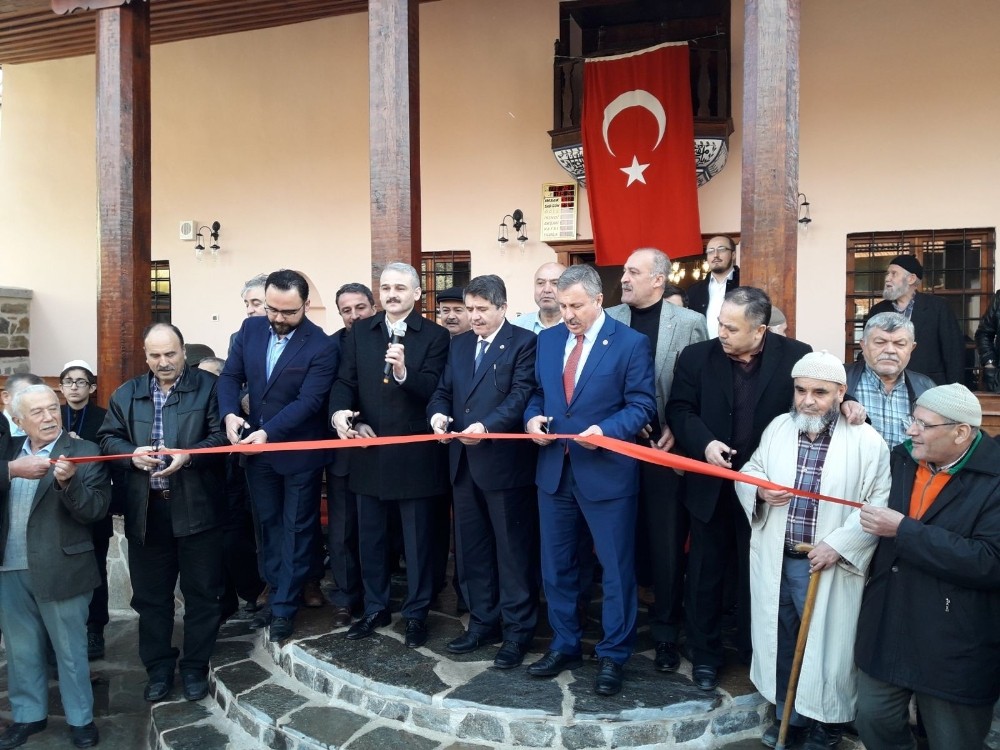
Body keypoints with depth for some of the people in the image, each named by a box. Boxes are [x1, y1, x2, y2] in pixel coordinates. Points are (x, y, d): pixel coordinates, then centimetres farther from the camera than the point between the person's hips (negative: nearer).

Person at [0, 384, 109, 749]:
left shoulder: (84, 452, -8)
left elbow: (95, 510, -13)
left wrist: (69, 483, -30)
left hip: (59, 568, -4)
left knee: (70, 650, 10)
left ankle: (80, 719, 25)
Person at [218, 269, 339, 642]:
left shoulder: (322, 347, -19)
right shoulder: (250, 329, -2)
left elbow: (309, 400, -24)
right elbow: (231, 376, -1)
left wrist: (268, 432, -33)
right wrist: (230, 414, -19)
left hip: (299, 451, -5)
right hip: (257, 449, 5)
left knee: (296, 529, 9)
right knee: (268, 525, 17)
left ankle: (286, 606, 21)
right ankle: (275, 594, 33)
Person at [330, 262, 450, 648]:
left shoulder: (435, 336, -6)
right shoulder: (359, 333, 7)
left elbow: (432, 390, -16)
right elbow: (345, 381, 1)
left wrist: (403, 372, -35)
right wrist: (339, 412, -19)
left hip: (414, 453, -4)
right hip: (368, 450, 4)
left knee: (417, 538, 9)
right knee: (370, 535, 17)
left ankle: (416, 613, 26)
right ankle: (375, 608, 34)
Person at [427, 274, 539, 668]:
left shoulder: (523, 342, -5)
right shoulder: (459, 344, 15)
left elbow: (521, 395, -16)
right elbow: (443, 391, 14)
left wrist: (486, 426, -29)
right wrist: (438, 413, -8)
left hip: (505, 462, -7)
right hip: (464, 463, 7)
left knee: (513, 551, 4)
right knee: (471, 549, 15)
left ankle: (517, 631, 17)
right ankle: (483, 622, 31)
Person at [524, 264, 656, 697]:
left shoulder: (631, 343, -7)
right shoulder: (547, 339, 8)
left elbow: (642, 406, -9)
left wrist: (606, 430, -24)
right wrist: (532, 418, -7)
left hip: (606, 472, -4)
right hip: (554, 469, 5)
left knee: (616, 568, 6)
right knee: (556, 564, 15)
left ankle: (613, 656, 24)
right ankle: (564, 645, 33)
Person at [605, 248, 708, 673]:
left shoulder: (689, 323, -2)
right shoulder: (608, 319, 5)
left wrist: (678, 431, -12)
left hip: (665, 448, -2)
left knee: (666, 544, 8)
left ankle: (665, 633, 23)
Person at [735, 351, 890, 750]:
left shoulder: (866, 441, -10)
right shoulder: (777, 427, 3)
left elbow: (879, 503, -13)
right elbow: (749, 471, 12)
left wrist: (838, 545, -19)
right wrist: (759, 490, -11)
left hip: (828, 565, -4)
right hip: (775, 561, 4)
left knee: (825, 645, 11)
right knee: (780, 641, 18)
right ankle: (788, 716, 38)